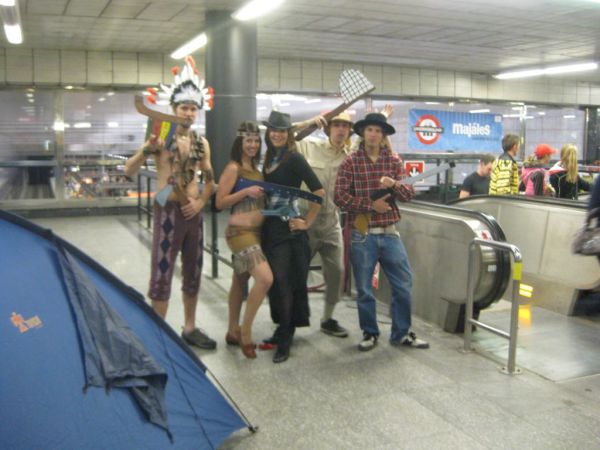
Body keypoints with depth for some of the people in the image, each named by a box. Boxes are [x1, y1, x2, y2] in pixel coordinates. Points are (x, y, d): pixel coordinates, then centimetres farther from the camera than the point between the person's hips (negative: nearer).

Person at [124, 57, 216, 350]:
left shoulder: (202, 143, 8)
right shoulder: (161, 139, -8)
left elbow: (209, 179, 15)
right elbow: (129, 172, -15)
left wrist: (201, 202, -2)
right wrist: (147, 149, -31)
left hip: (193, 211, 6)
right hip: (168, 210, -6)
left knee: (193, 272, 12)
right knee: (162, 273, -2)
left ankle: (189, 328, 26)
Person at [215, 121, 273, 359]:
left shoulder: (255, 168, 14)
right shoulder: (233, 168, -9)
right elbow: (220, 202, -12)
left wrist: (263, 193, 6)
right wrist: (246, 191, -21)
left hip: (255, 231, 8)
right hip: (241, 232, -8)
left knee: (240, 282, 16)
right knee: (265, 278, -21)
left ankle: (233, 331, 27)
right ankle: (245, 331, -5)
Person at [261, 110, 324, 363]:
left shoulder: (294, 158, -10)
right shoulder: (269, 158, 13)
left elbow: (318, 191, -16)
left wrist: (307, 222, -12)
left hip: (289, 230, -8)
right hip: (270, 228, 8)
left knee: (284, 283, -5)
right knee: (273, 282, 13)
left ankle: (285, 339, 5)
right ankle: (283, 330, 27)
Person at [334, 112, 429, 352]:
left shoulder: (394, 160, 5)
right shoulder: (351, 161, -4)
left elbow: (409, 195, 1)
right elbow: (339, 196, -10)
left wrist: (394, 184, -20)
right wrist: (371, 205, -15)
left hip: (389, 233, 3)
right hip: (362, 235, -3)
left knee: (403, 284, 6)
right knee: (364, 289, 8)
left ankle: (401, 333, 23)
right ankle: (370, 333, 26)